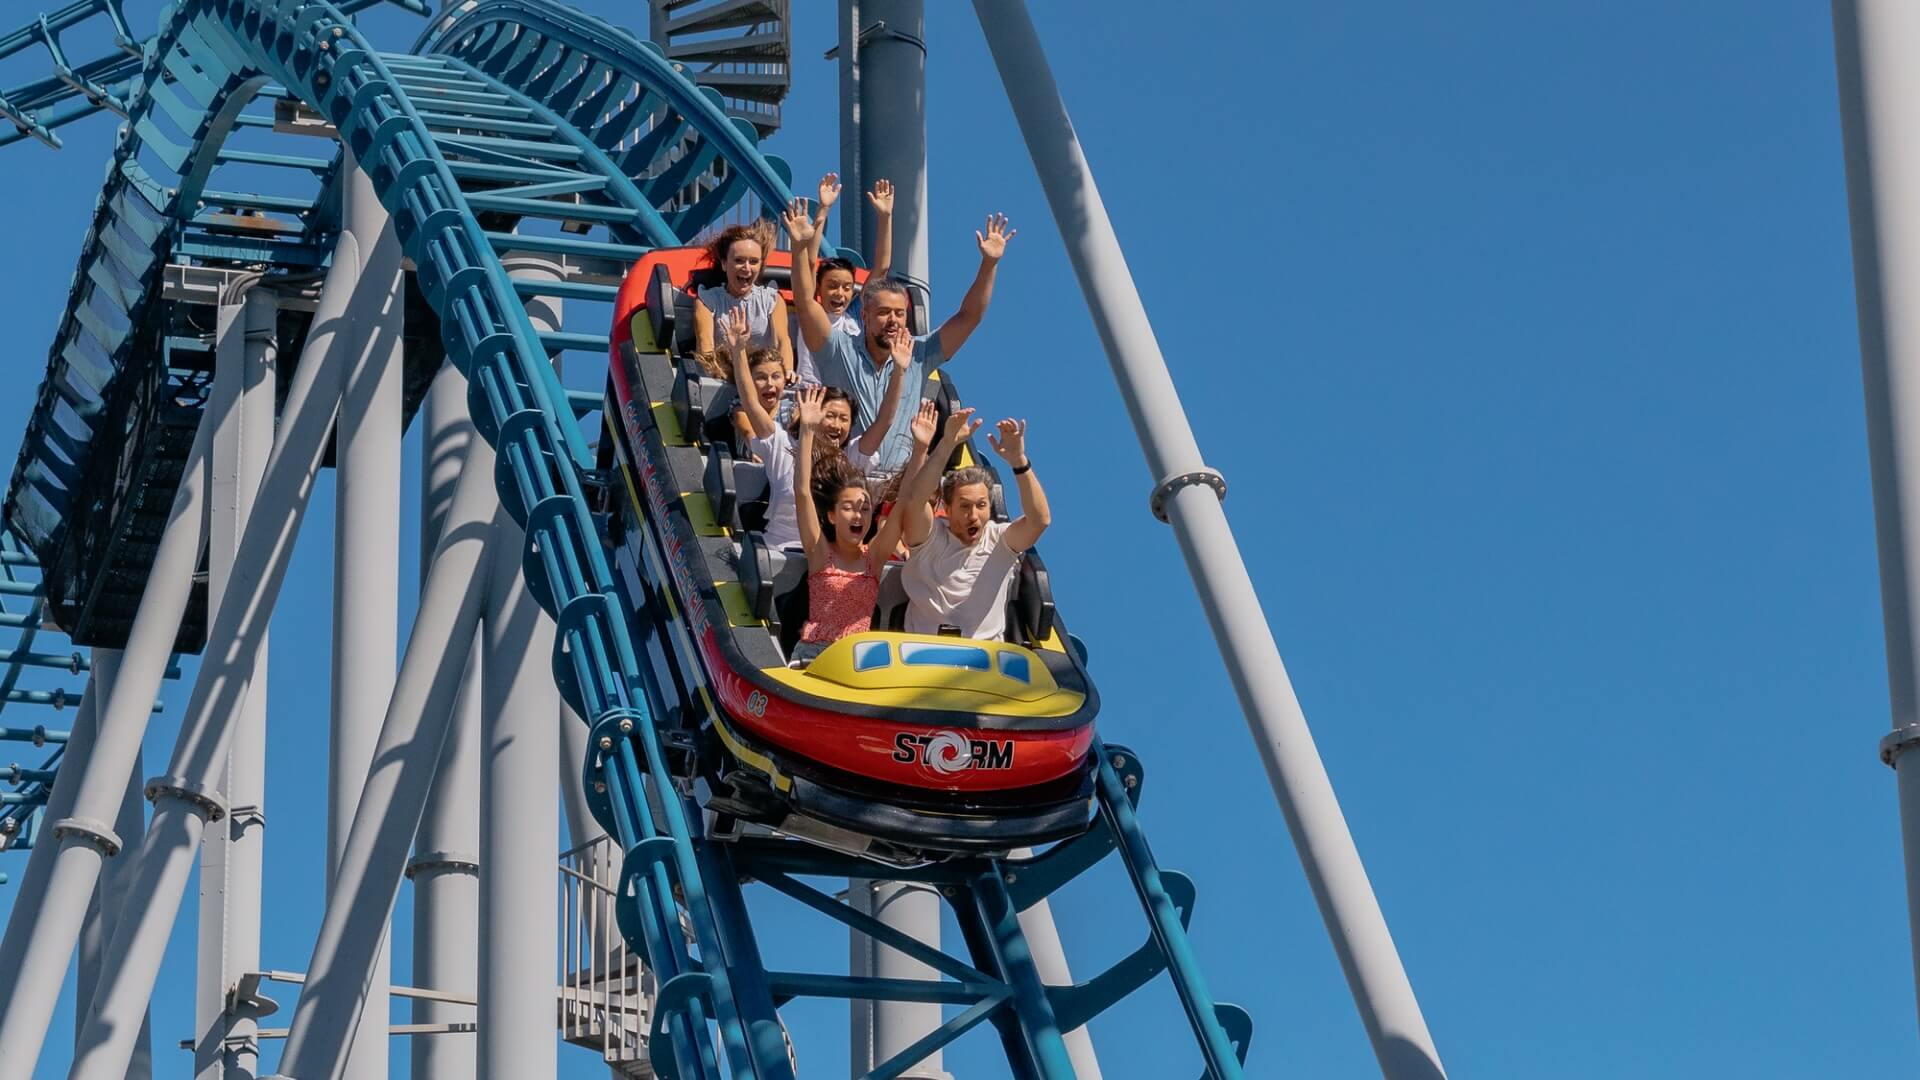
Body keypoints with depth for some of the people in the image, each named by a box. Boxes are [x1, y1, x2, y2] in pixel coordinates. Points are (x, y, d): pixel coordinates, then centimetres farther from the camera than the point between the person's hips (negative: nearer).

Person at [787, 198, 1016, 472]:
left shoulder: (918, 356, 11)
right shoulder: (840, 352, 4)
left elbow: (969, 316, 9)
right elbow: (805, 303, -6)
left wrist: (989, 263, -1)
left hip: (901, 479, 2)